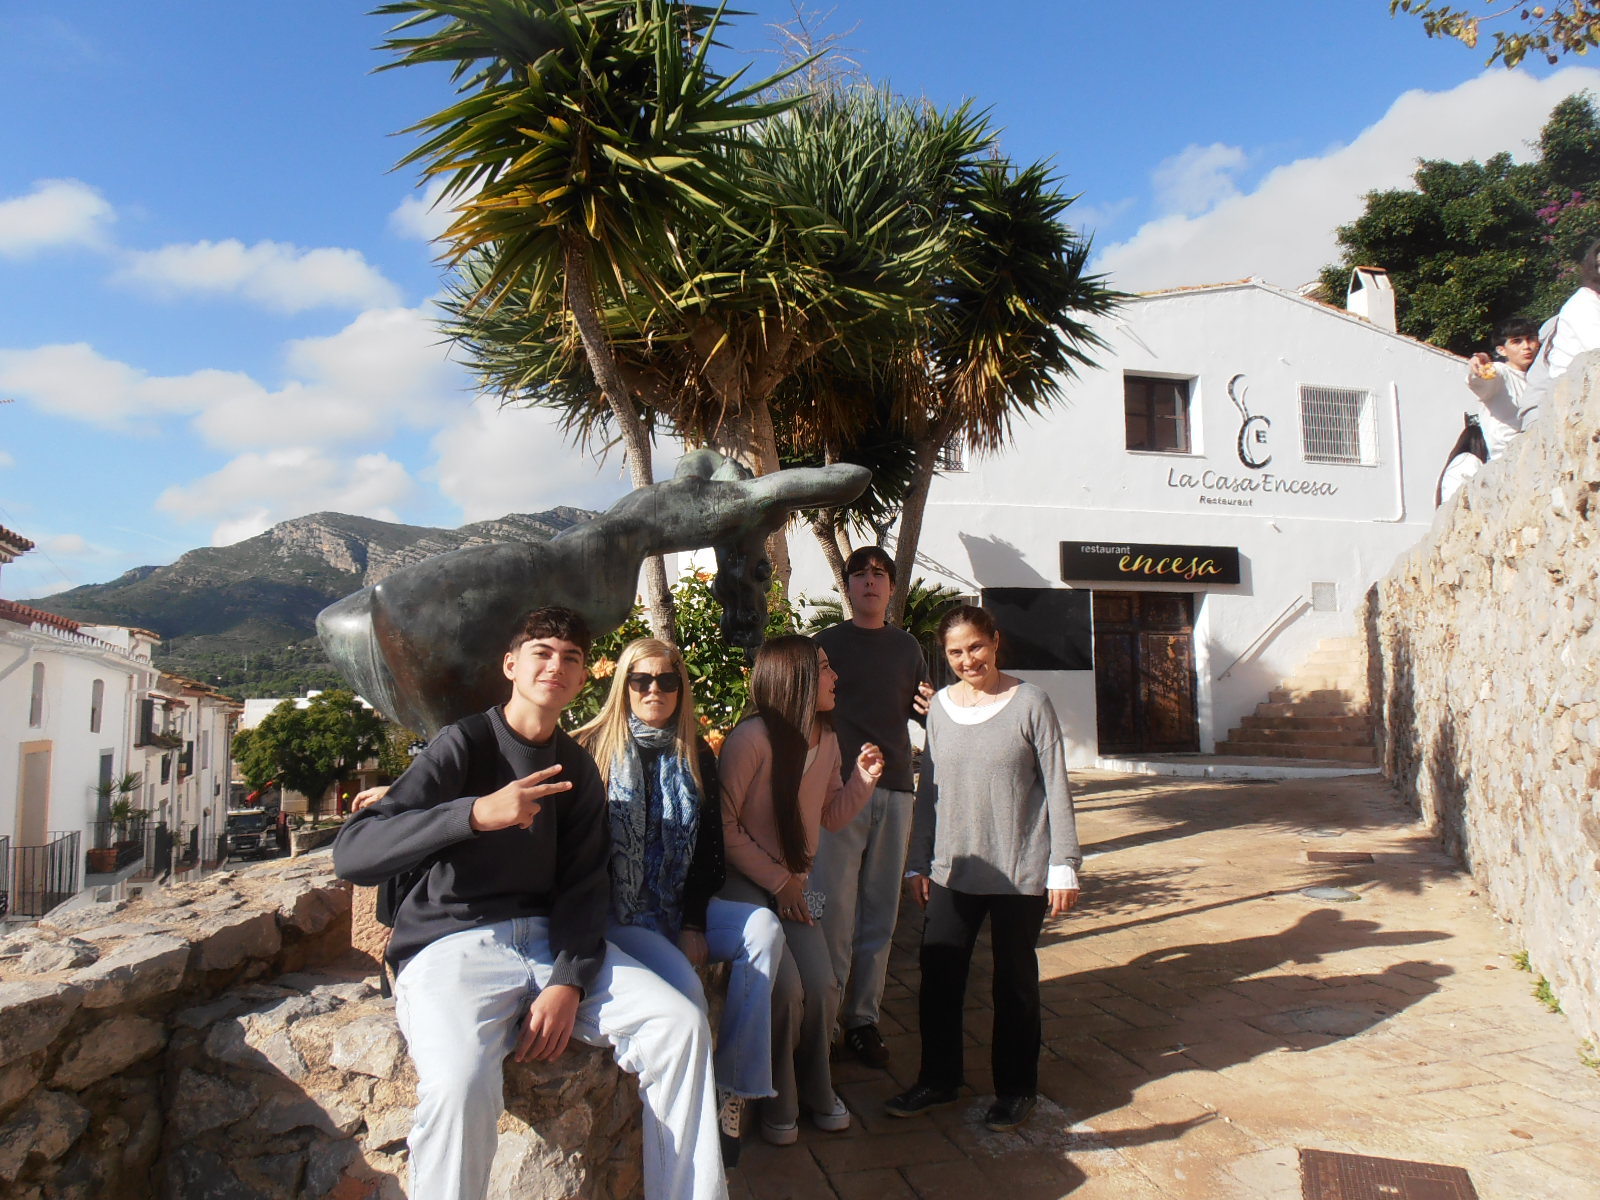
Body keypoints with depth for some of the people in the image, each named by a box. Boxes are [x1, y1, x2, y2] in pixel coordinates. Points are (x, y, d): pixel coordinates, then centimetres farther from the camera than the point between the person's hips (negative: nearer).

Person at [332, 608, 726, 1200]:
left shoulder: (577, 767, 12)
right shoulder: (465, 744, -5)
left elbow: (584, 885, 5)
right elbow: (351, 854, -17)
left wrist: (570, 981, -14)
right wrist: (476, 813, -32)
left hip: (550, 938, 5)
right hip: (452, 945, -4)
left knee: (680, 1022, -14)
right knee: (460, 1083, -34)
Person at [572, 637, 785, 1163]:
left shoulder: (696, 756, 9)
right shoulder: (591, 750, -4)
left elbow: (709, 850, 8)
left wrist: (693, 925, -4)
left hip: (679, 909, 5)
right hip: (615, 917, -5)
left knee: (764, 927, -19)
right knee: (684, 983, -29)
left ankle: (733, 1093, -15)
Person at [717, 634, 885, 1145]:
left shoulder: (827, 740, 2)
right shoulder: (752, 738, -21)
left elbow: (832, 816, 13)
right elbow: (725, 826, -19)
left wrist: (863, 779, -5)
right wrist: (779, 881, -15)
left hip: (793, 885, 6)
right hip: (744, 883, -6)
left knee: (823, 987, -7)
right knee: (785, 988, -19)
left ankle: (815, 1091, 19)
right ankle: (777, 1104, 6)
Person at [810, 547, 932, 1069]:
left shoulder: (907, 647, 15)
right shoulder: (827, 643, 5)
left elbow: (922, 708, 23)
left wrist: (934, 707, 0)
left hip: (894, 790, 4)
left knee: (879, 914, 8)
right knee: (833, 912, -5)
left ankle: (863, 1019, 19)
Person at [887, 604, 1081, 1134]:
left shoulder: (1029, 703, -8)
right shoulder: (940, 706, 4)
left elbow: (1056, 788, -6)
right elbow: (929, 788, 10)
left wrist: (1064, 866, -8)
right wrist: (919, 861, 10)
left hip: (1020, 872, -3)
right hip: (953, 870, 4)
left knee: (1014, 981, 10)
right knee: (938, 975, 6)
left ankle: (1015, 1089, 28)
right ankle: (937, 1079, 27)